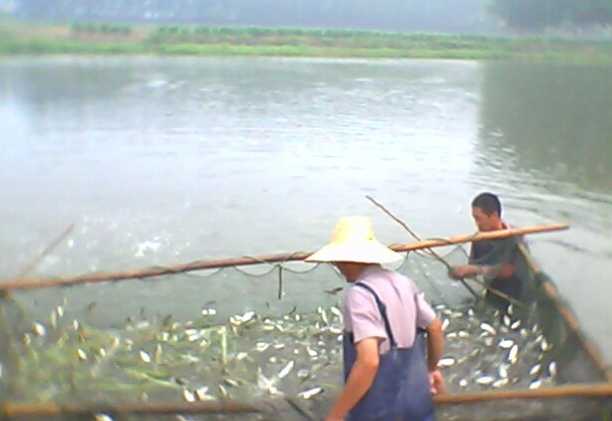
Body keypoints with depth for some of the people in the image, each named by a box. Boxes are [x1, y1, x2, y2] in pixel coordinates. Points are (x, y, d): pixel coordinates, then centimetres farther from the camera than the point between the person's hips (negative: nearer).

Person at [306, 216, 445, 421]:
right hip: (418, 403, 7)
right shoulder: (403, 282, 2)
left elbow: (369, 361, -30)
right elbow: (436, 328, 12)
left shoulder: (359, 294, -22)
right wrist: (432, 368, 28)